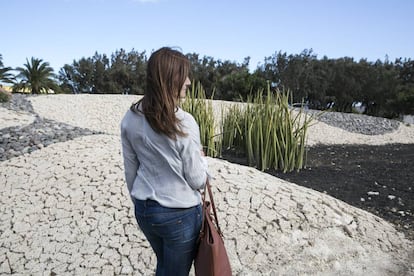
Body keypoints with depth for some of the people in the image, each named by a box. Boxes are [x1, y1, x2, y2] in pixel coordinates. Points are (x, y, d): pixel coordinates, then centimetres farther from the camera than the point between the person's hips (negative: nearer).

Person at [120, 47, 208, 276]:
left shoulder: (130, 118, -6)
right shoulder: (184, 123, -23)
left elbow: (130, 170, 3)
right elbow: (197, 181, -15)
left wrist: (139, 201, 17)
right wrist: (201, 158, 4)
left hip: (144, 210, 6)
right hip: (180, 213, -5)